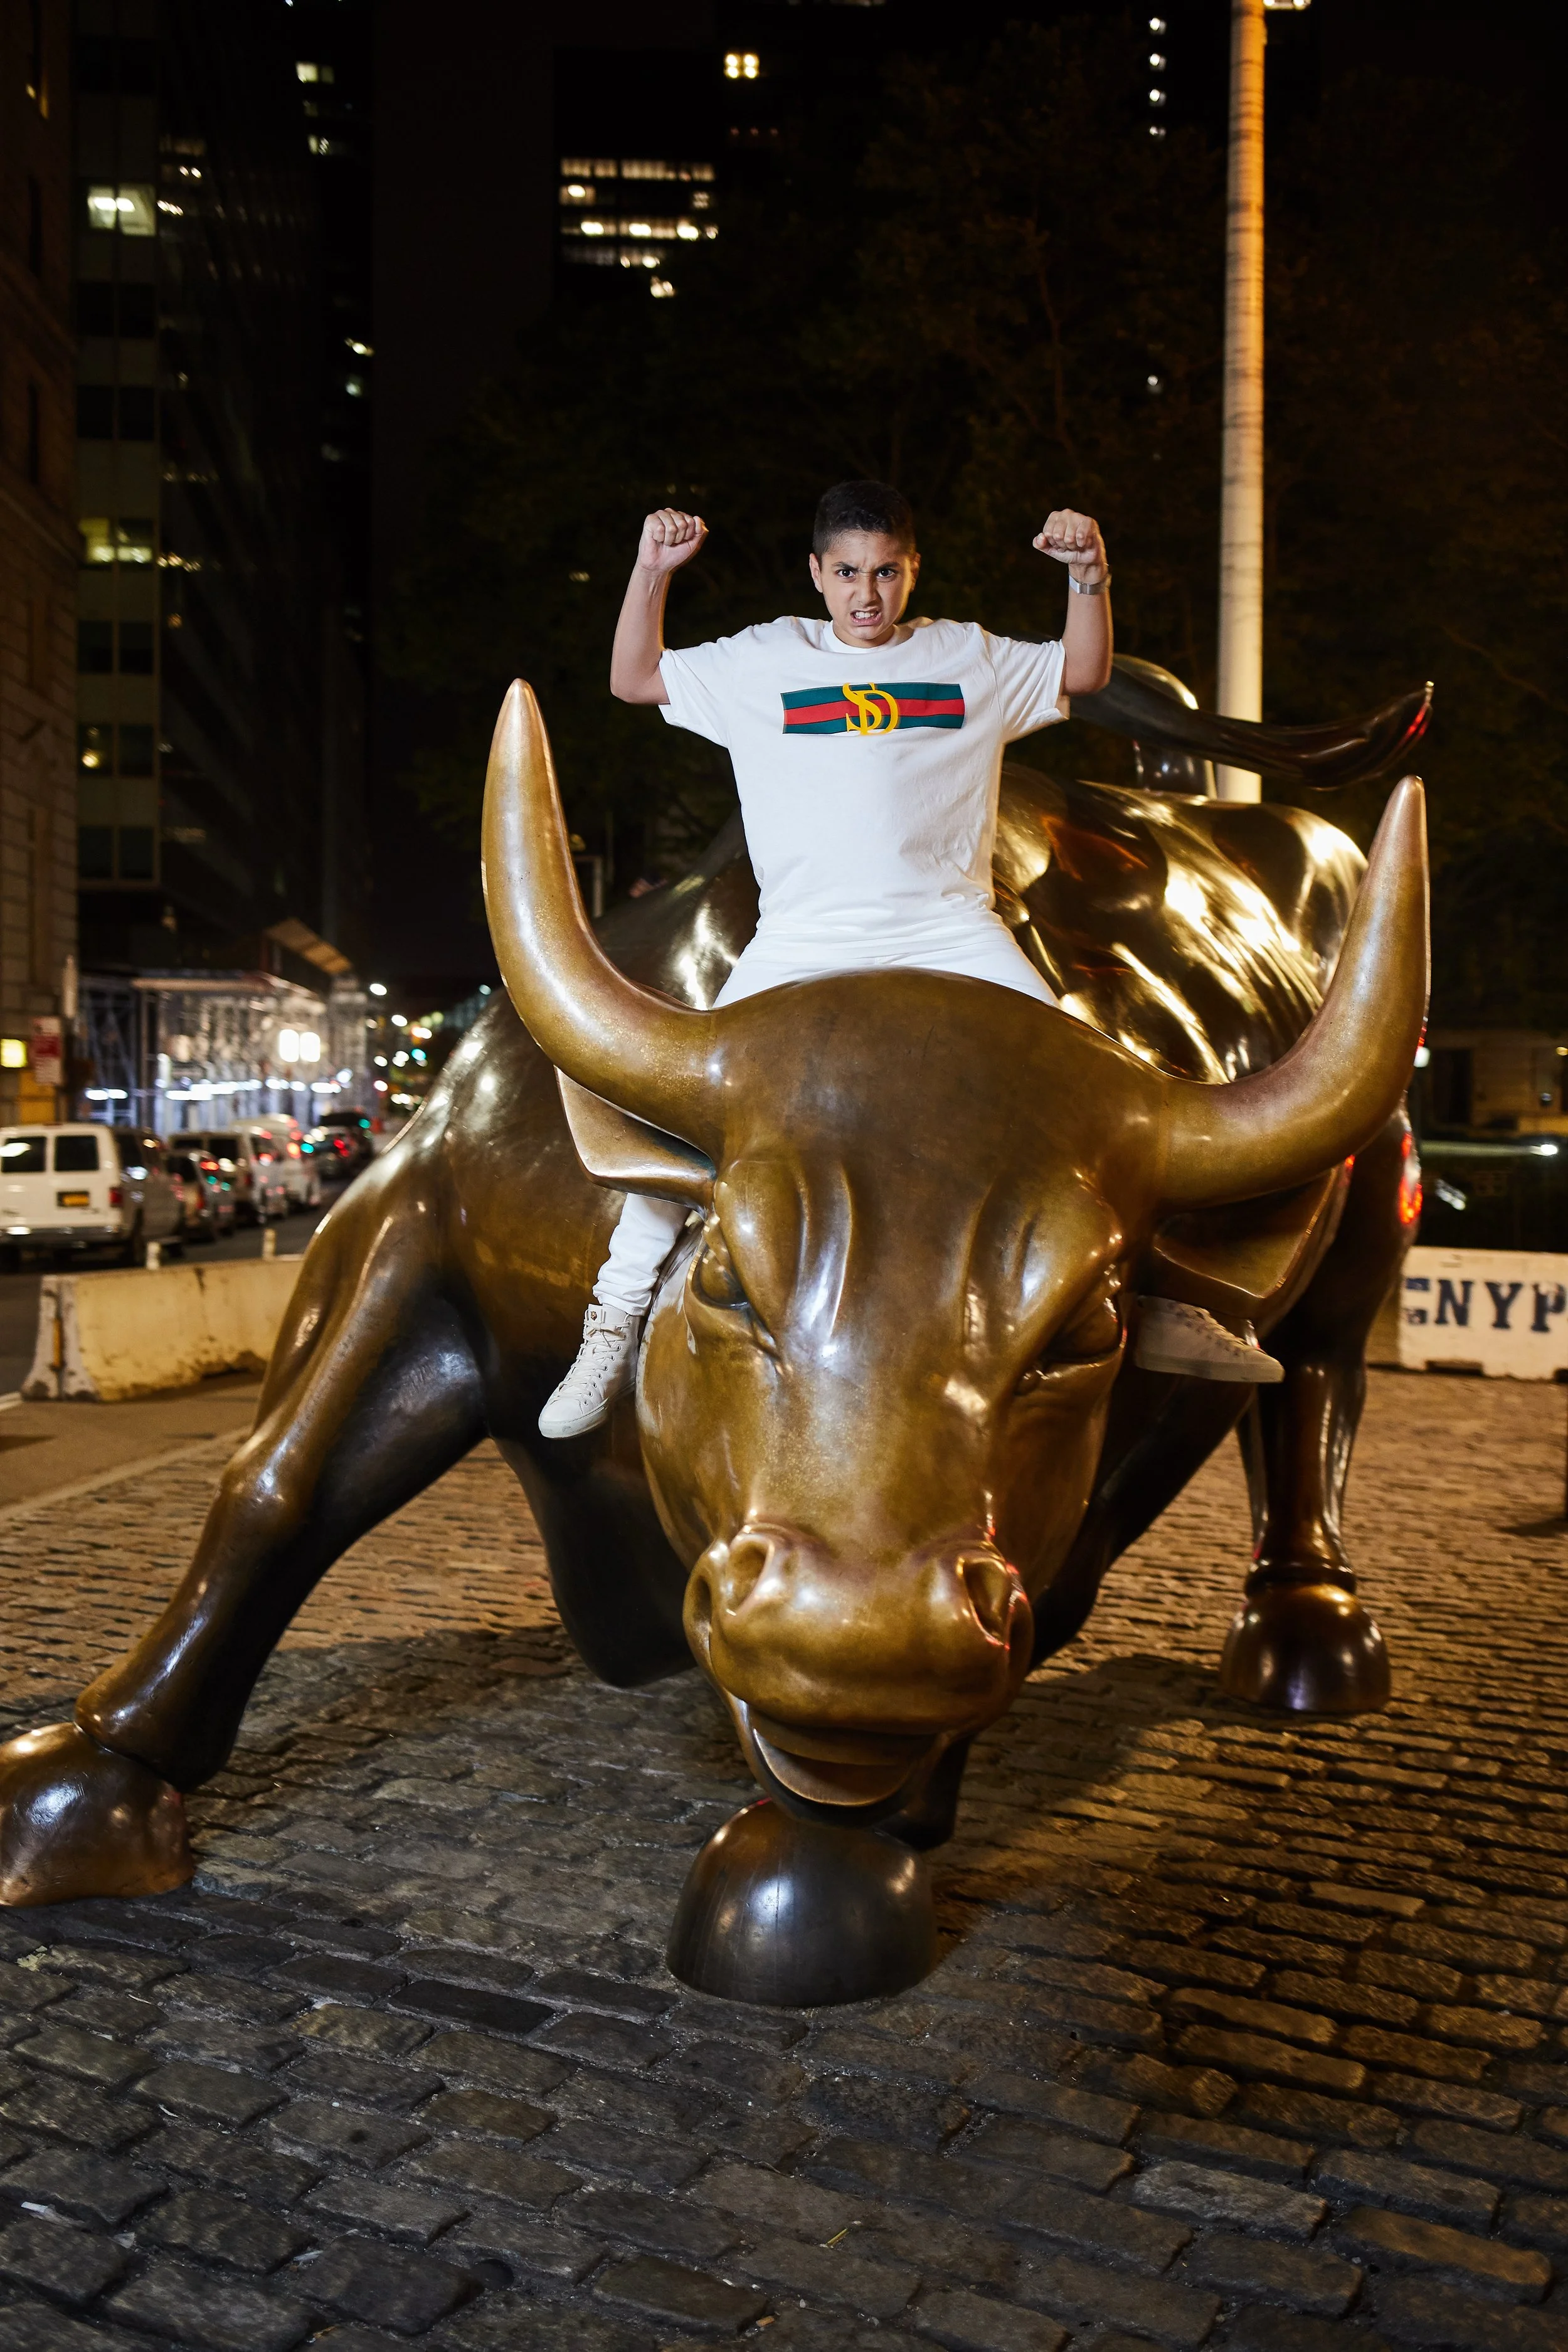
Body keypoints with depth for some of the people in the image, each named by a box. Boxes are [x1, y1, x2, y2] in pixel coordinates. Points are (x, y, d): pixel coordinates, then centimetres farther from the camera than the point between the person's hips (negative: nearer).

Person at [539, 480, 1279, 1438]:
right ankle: (616, 1325, 2)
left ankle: (1163, 1302, 3)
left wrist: (1090, 575, 3)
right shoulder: (766, 660, 11)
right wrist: (653, 569, 1)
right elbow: (634, 679, 14)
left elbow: (1085, 673, 20)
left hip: (949, 931, 1)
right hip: (801, 943, -1)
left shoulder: (969, 657, 14)